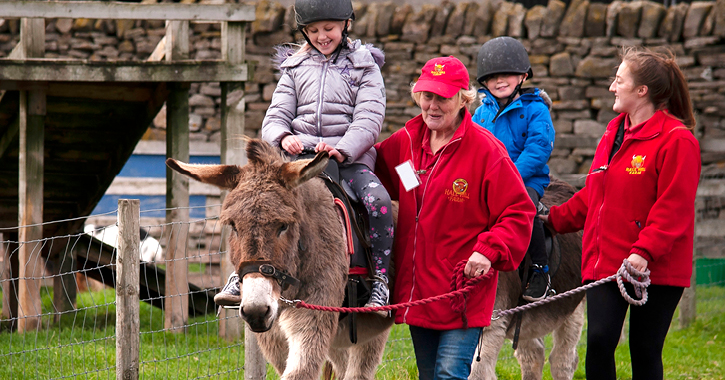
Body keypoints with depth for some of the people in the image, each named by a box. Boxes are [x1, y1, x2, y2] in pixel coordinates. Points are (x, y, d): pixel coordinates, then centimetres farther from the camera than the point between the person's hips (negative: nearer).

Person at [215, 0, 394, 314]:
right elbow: (275, 117, 10)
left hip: (349, 159, -3)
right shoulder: (295, 67, 17)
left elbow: (369, 119, -4)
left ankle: (379, 280, -21)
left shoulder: (364, 66, 8)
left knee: (377, 199, -31)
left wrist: (341, 150, -22)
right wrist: (283, 137, -16)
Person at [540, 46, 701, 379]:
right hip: (605, 264, 6)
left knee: (645, 351, 0)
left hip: (655, 270, -6)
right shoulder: (615, 132, 15)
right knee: (599, 340, -7)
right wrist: (555, 218, 20)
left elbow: (673, 208, -18)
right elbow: (593, 195, 24)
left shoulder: (677, 140, -11)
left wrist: (645, 252, -26)